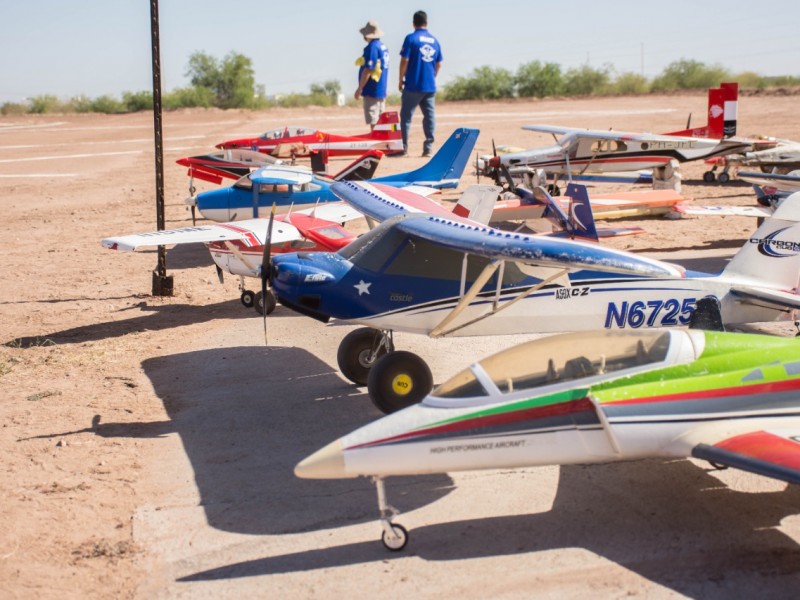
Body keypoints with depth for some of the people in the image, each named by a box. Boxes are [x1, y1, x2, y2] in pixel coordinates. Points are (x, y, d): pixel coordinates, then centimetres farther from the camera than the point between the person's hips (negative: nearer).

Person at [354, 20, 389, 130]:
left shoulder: (372, 47, -16)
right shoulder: (383, 46, 12)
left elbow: (368, 70, -20)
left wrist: (359, 89, -16)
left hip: (372, 91, -9)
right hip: (382, 90, 9)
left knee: (373, 122, -6)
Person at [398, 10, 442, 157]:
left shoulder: (411, 38, -7)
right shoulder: (434, 40, 9)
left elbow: (404, 61, -10)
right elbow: (438, 64, 13)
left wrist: (401, 80, 0)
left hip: (413, 85, -4)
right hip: (430, 86, 4)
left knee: (406, 116, 2)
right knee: (429, 116, 7)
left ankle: (403, 147, 1)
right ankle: (428, 148, 5)